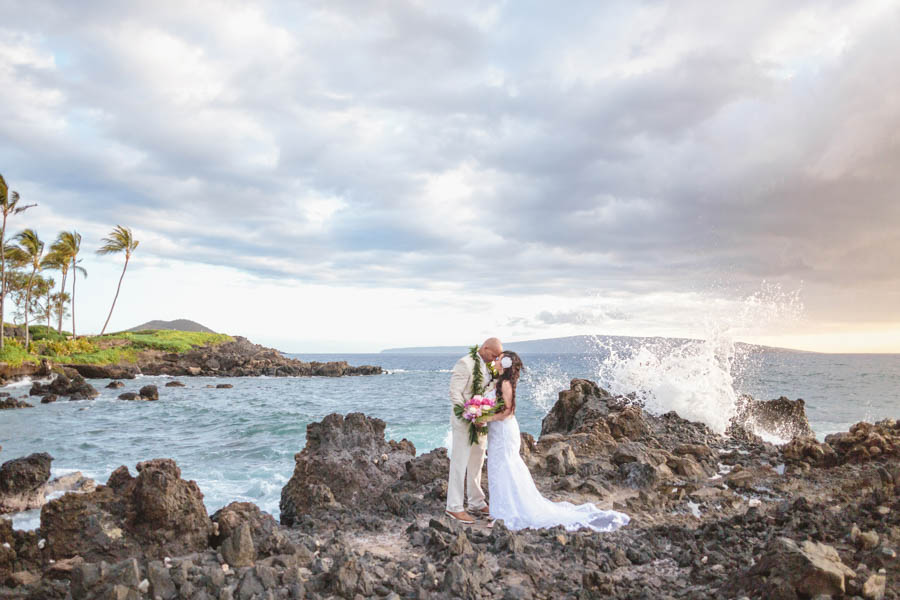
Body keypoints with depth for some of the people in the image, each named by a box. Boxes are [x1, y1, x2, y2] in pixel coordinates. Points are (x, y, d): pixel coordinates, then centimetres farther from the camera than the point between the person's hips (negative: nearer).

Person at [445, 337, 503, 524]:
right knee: (460, 463, -3)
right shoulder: (466, 363, -16)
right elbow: (455, 393, -18)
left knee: (476, 464, 16)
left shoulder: (487, 366, 9)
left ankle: (476, 503, 27)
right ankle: (454, 507, 5)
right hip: (464, 419, -8)